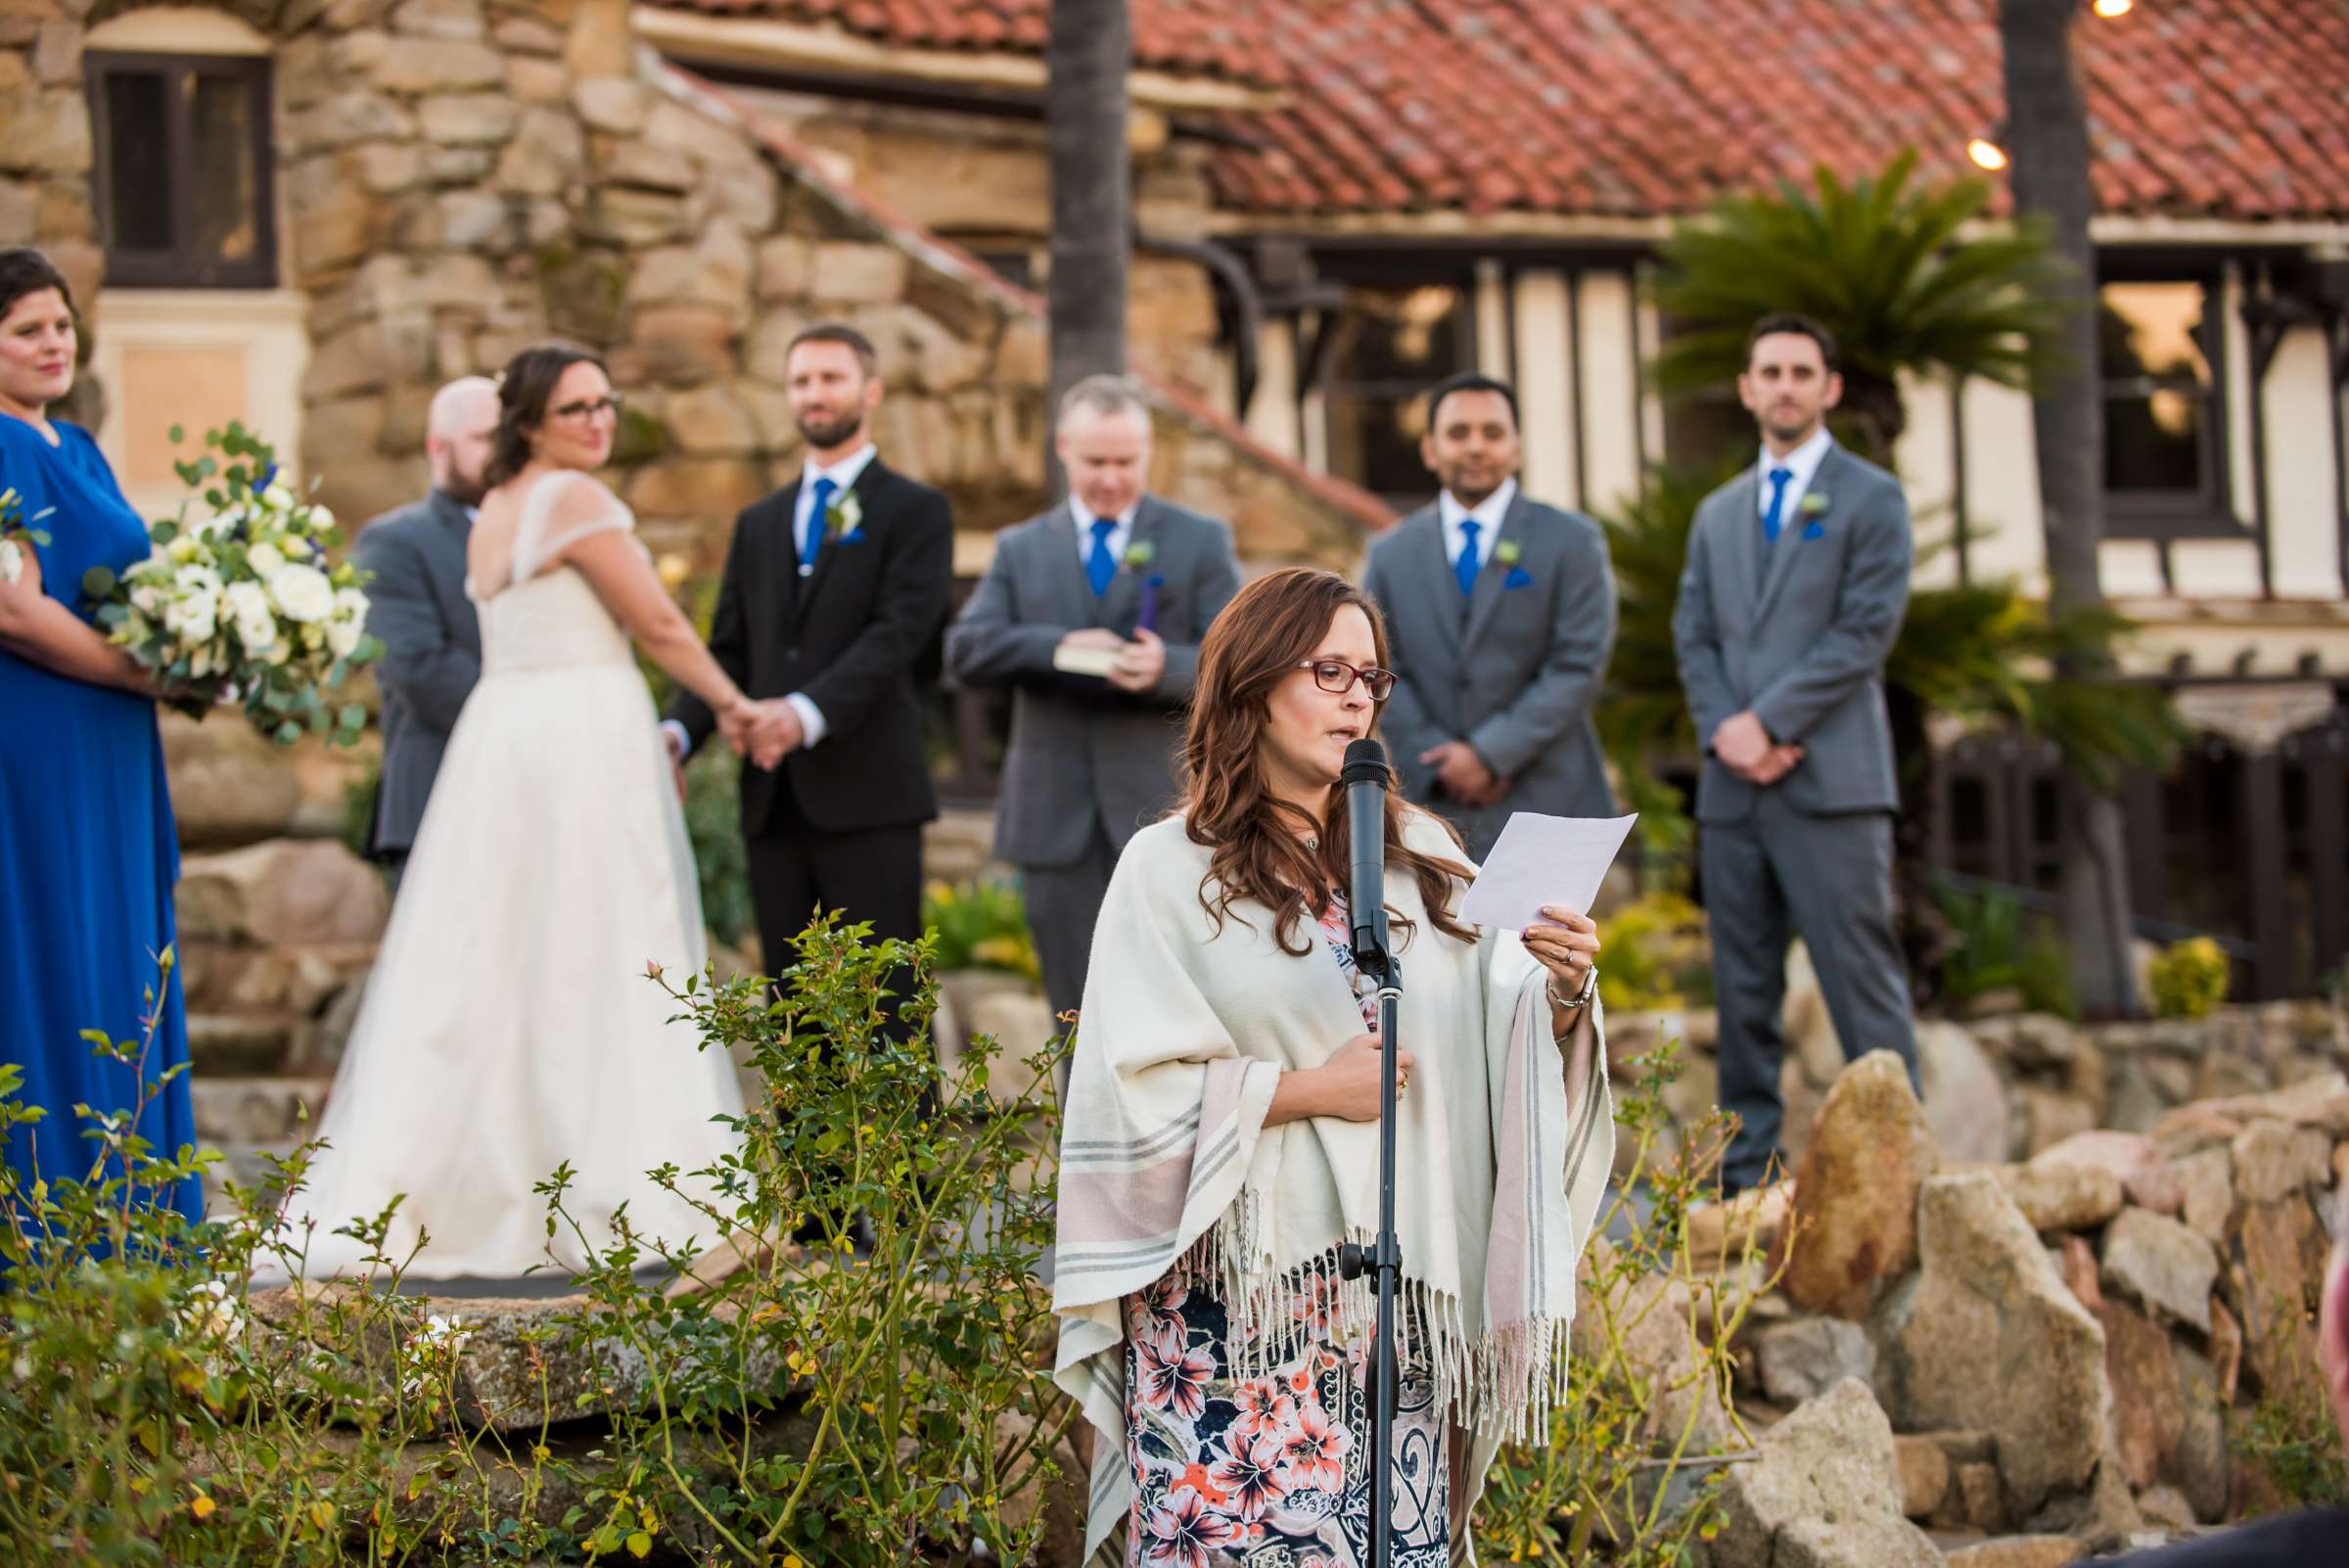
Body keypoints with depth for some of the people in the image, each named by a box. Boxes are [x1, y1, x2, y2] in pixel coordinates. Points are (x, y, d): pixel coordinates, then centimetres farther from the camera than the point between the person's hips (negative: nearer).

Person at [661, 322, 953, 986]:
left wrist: (810, 713, -26)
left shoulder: (914, 512, 3)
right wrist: (679, 731, -5)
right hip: (774, 800, 5)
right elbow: (728, 651, 15)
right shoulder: (759, 524, 21)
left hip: (866, 790, -5)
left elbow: (898, 632, -11)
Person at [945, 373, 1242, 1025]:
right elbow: (965, 651, 0)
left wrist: (1167, 669, -24)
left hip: (1163, 817, -2)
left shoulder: (1201, 543, 7)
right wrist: (1056, 647, -19)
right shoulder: (1020, 549, 13)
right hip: (1056, 819, 2)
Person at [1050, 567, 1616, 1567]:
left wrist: (1561, 993, -13)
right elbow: (1131, 1091, -6)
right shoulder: (1169, 869, 0)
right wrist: (1306, 1089, -10)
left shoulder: (1421, 855, 13)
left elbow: (1500, 1032, 6)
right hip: (1233, 1297, -4)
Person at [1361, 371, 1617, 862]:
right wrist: (1442, 763, -9)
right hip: (1435, 808, 2)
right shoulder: (1391, 554, 11)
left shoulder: (1572, 542, 2)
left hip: (1545, 804, -2)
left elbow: (1579, 666, -6)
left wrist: (1489, 753, -13)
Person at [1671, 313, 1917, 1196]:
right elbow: (1693, 636, 14)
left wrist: (1770, 723, -12)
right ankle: (1746, 1176, 9)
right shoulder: (1718, 514, 21)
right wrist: (1725, 728, -5)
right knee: (1742, 991, 6)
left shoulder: (1871, 499, 3)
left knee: (1861, 979, -9)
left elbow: (1866, 631, -6)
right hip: (1732, 788, 5)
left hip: (1830, 782, -5)